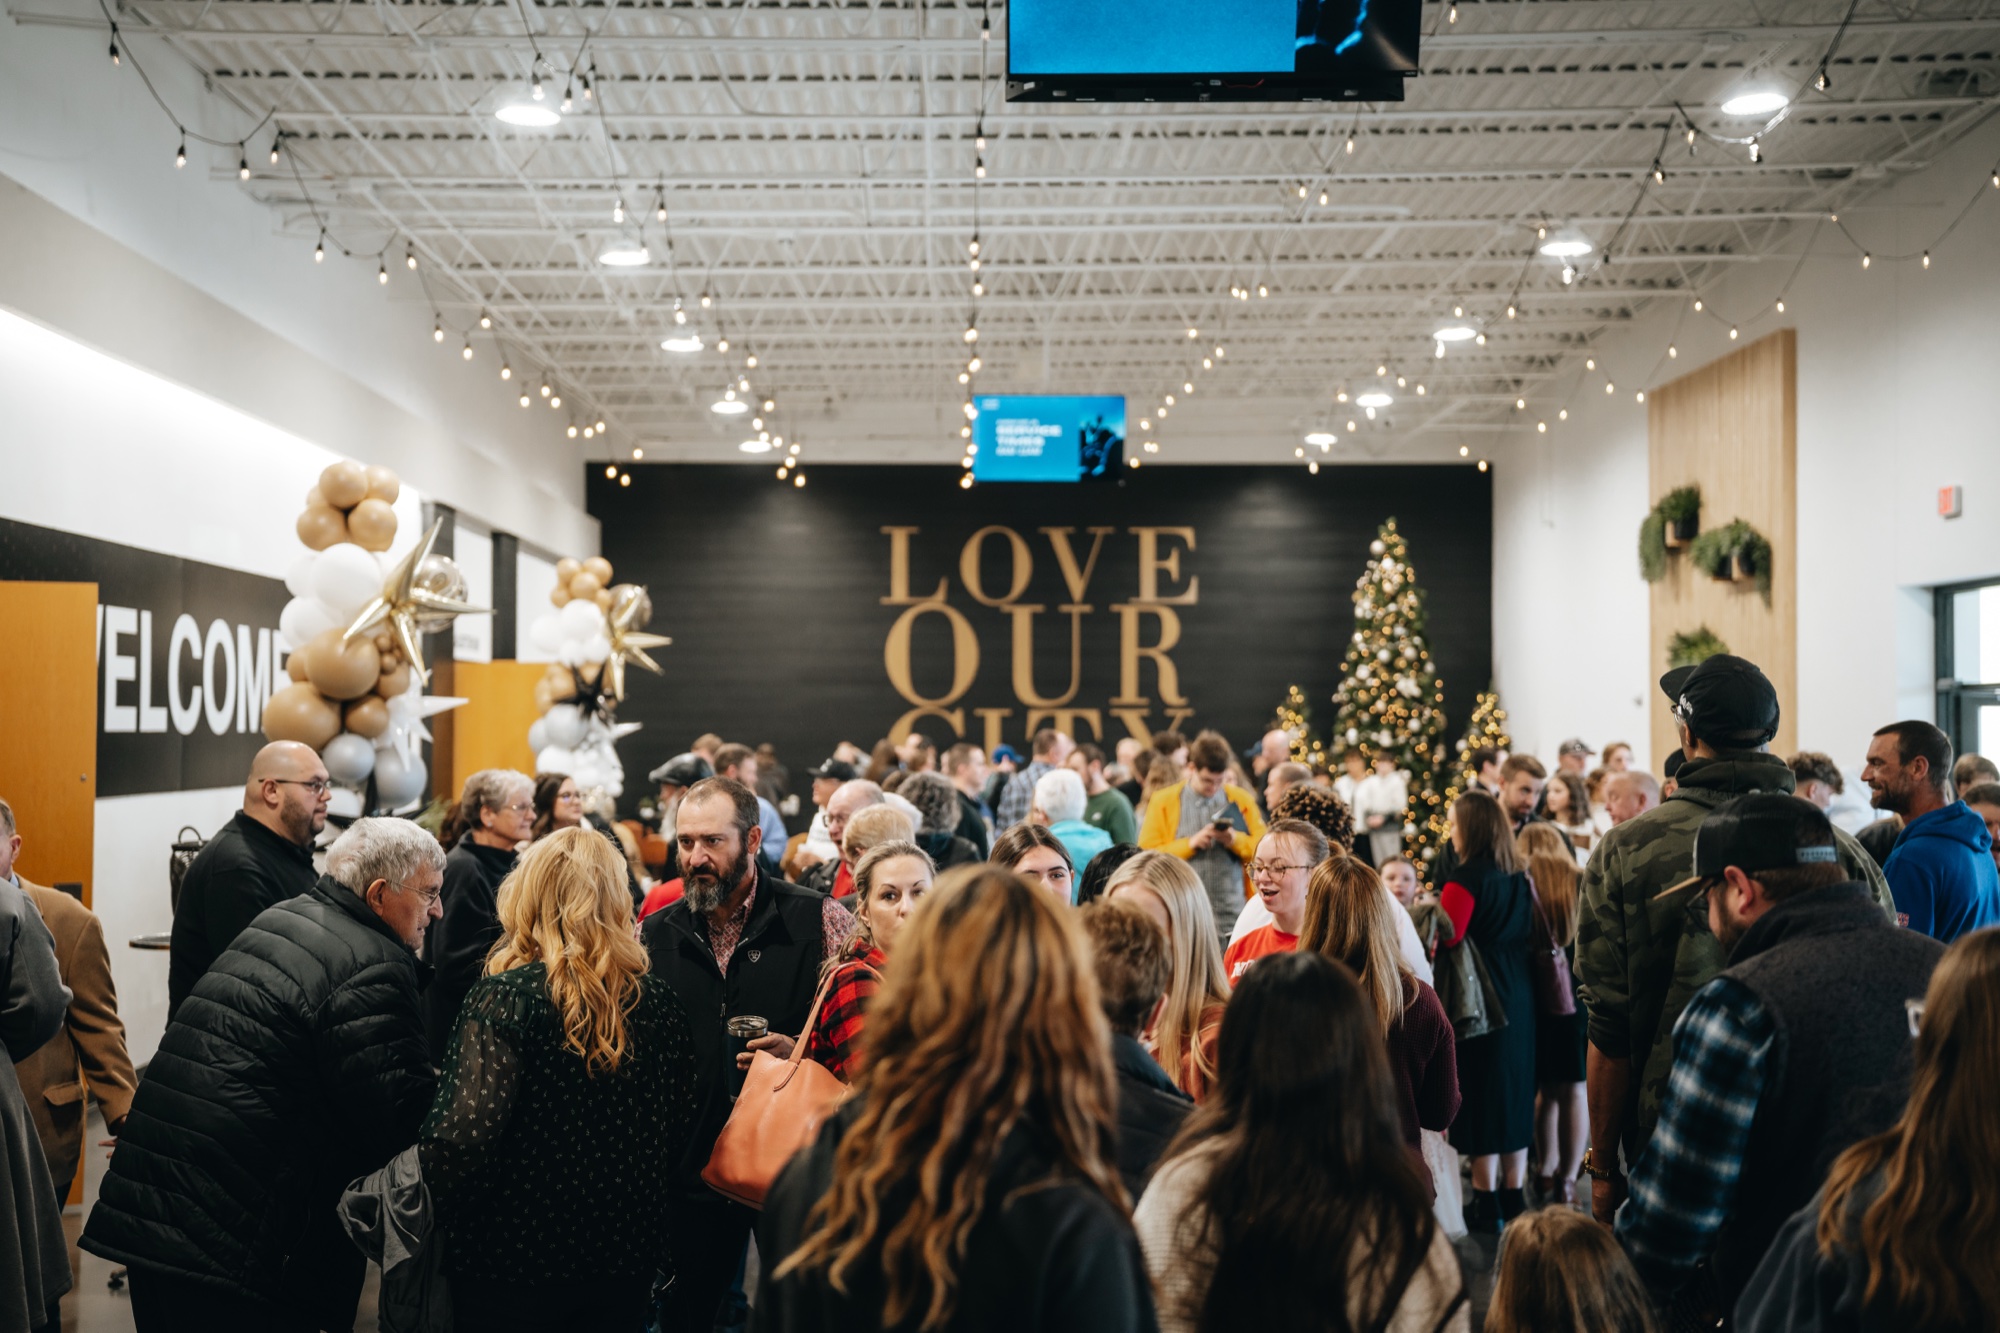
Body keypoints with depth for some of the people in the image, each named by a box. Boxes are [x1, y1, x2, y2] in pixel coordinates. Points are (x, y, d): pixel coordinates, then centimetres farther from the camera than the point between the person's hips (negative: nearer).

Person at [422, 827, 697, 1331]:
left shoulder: (503, 998, -17)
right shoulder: (658, 1002, -3)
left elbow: (464, 1137, -23)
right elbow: (679, 1130, 6)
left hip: (513, 1259, -4)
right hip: (626, 1260, 4)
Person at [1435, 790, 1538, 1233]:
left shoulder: (1468, 877, -15)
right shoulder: (1519, 878, 8)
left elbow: (1446, 936, -23)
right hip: (1519, 998, 7)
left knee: (1480, 1095, 0)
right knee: (1514, 1090, 14)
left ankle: (1486, 1204, 5)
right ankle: (1514, 1196, 23)